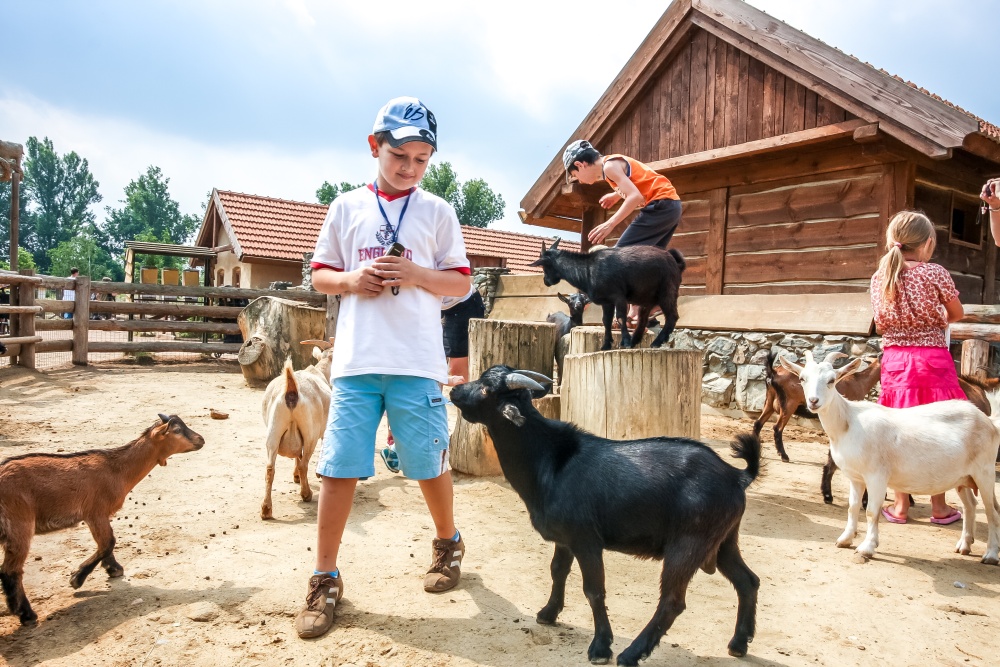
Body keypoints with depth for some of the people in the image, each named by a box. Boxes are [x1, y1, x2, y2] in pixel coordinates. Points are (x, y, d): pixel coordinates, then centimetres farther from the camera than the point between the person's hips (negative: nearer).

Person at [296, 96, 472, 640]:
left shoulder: (437, 211, 6)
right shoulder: (346, 207, 10)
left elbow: (460, 283, 7)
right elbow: (320, 275, 15)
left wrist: (415, 274, -11)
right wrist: (352, 279, -7)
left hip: (417, 363, -1)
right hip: (355, 360, 1)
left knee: (429, 466, 8)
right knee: (338, 468, 2)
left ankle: (448, 544, 35)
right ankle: (325, 580, 17)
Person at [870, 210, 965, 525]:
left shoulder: (880, 278, 3)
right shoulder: (935, 273, -7)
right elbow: (957, 313, 7)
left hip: (894, 359, 3)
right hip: (933, 359, -3)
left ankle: (900, 506, 16)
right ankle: (939, 507, 19)